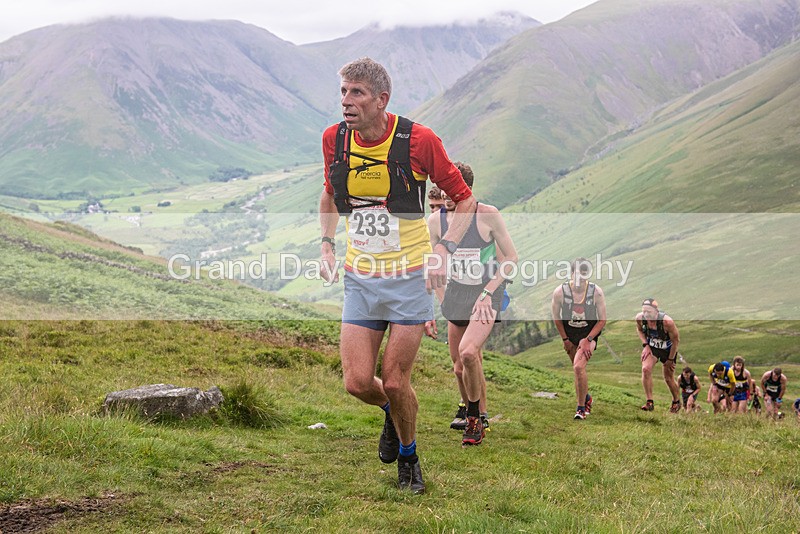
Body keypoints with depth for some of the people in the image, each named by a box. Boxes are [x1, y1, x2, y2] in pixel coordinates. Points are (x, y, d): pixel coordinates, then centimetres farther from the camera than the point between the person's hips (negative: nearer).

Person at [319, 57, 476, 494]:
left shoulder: (417, 139, -14)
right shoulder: (334, 139, -2)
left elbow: (465, 199, -3)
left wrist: (442, 249, -16)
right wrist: (327, 244, 7)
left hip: (410, 278, -3)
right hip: (359, 278, 3)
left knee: (395, 382, -2)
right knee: (357, 382, -3)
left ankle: (408, 456, 27)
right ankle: (392, 414, 34)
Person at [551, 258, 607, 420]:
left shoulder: (596, 292, -19)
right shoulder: (560, 292, -17)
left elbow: (602, 320, -10)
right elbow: (556, 317, 0)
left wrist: (588, 340, -17)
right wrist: (565, 339, 1)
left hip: (589, 334, -3)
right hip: (569, 334, 3)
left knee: (578, 367, -22)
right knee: (577, 369, 15)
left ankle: (581, 407, -9)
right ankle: (586, 397, 44)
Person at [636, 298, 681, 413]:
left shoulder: (667, 321, -35)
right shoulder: (640, 318, -23)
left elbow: (676, 340, -19)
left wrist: (670, 359, -12)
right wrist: (645, 345, -11)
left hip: (668, 349, -3)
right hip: (651, 346, 3)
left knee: (669, 378, 8)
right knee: (646, 369, -22)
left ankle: (676, 402, 36)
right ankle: (649, 402, -15)